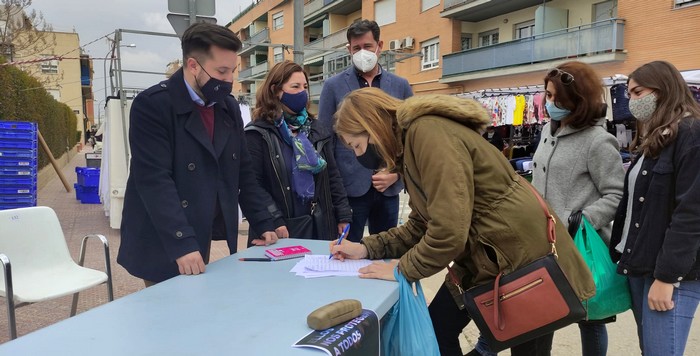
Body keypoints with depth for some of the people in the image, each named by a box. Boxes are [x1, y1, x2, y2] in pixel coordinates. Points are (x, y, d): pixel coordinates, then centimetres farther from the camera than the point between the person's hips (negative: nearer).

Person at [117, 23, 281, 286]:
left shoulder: (229, 108, 5)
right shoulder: (152, 105, -15)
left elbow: (243, 173, 9)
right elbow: (155, 181, -23)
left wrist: (264, 224, 3)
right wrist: (182, 244, -29)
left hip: (204, 238, 6)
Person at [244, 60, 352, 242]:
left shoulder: (316, 129, 10)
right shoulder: (258, 133, -8)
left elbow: (332, 175, 11)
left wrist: (343, 215, 7)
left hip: (319, 226, 5)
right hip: (281, 230, -5)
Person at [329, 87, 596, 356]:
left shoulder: (428, 132, -24)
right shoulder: (411, 142, 6)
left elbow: (449, 231, -30)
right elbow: (420, 227, 9)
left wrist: (403, 269, -16)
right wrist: (366, 248, 1)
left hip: (523, 251, -9)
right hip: (483, 256, 9)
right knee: (435, 331, 11)